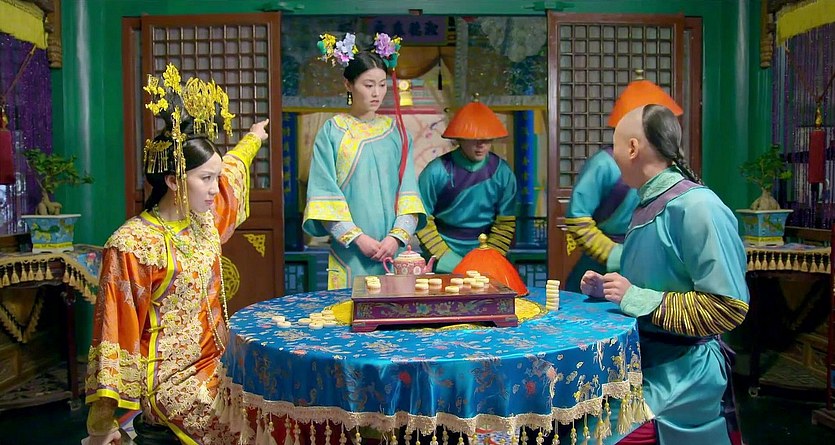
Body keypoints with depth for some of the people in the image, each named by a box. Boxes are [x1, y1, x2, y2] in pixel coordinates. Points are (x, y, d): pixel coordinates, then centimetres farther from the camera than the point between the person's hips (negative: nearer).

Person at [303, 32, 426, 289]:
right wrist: (358, 237, -12)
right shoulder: (332, 131, 1)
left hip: (393, 249, 2)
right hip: (349, 252, -2)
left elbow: (408, 190, 3)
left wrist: (397, 236, -10)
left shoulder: (395, 131, 9)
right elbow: (325, 195, -4)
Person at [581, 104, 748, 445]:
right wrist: (608, 289, 7)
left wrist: (638, 299, -20)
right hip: (643, 368, 8)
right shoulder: (649, 205, 9)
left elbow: (728, 308, -22)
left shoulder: (696, 206, -19)